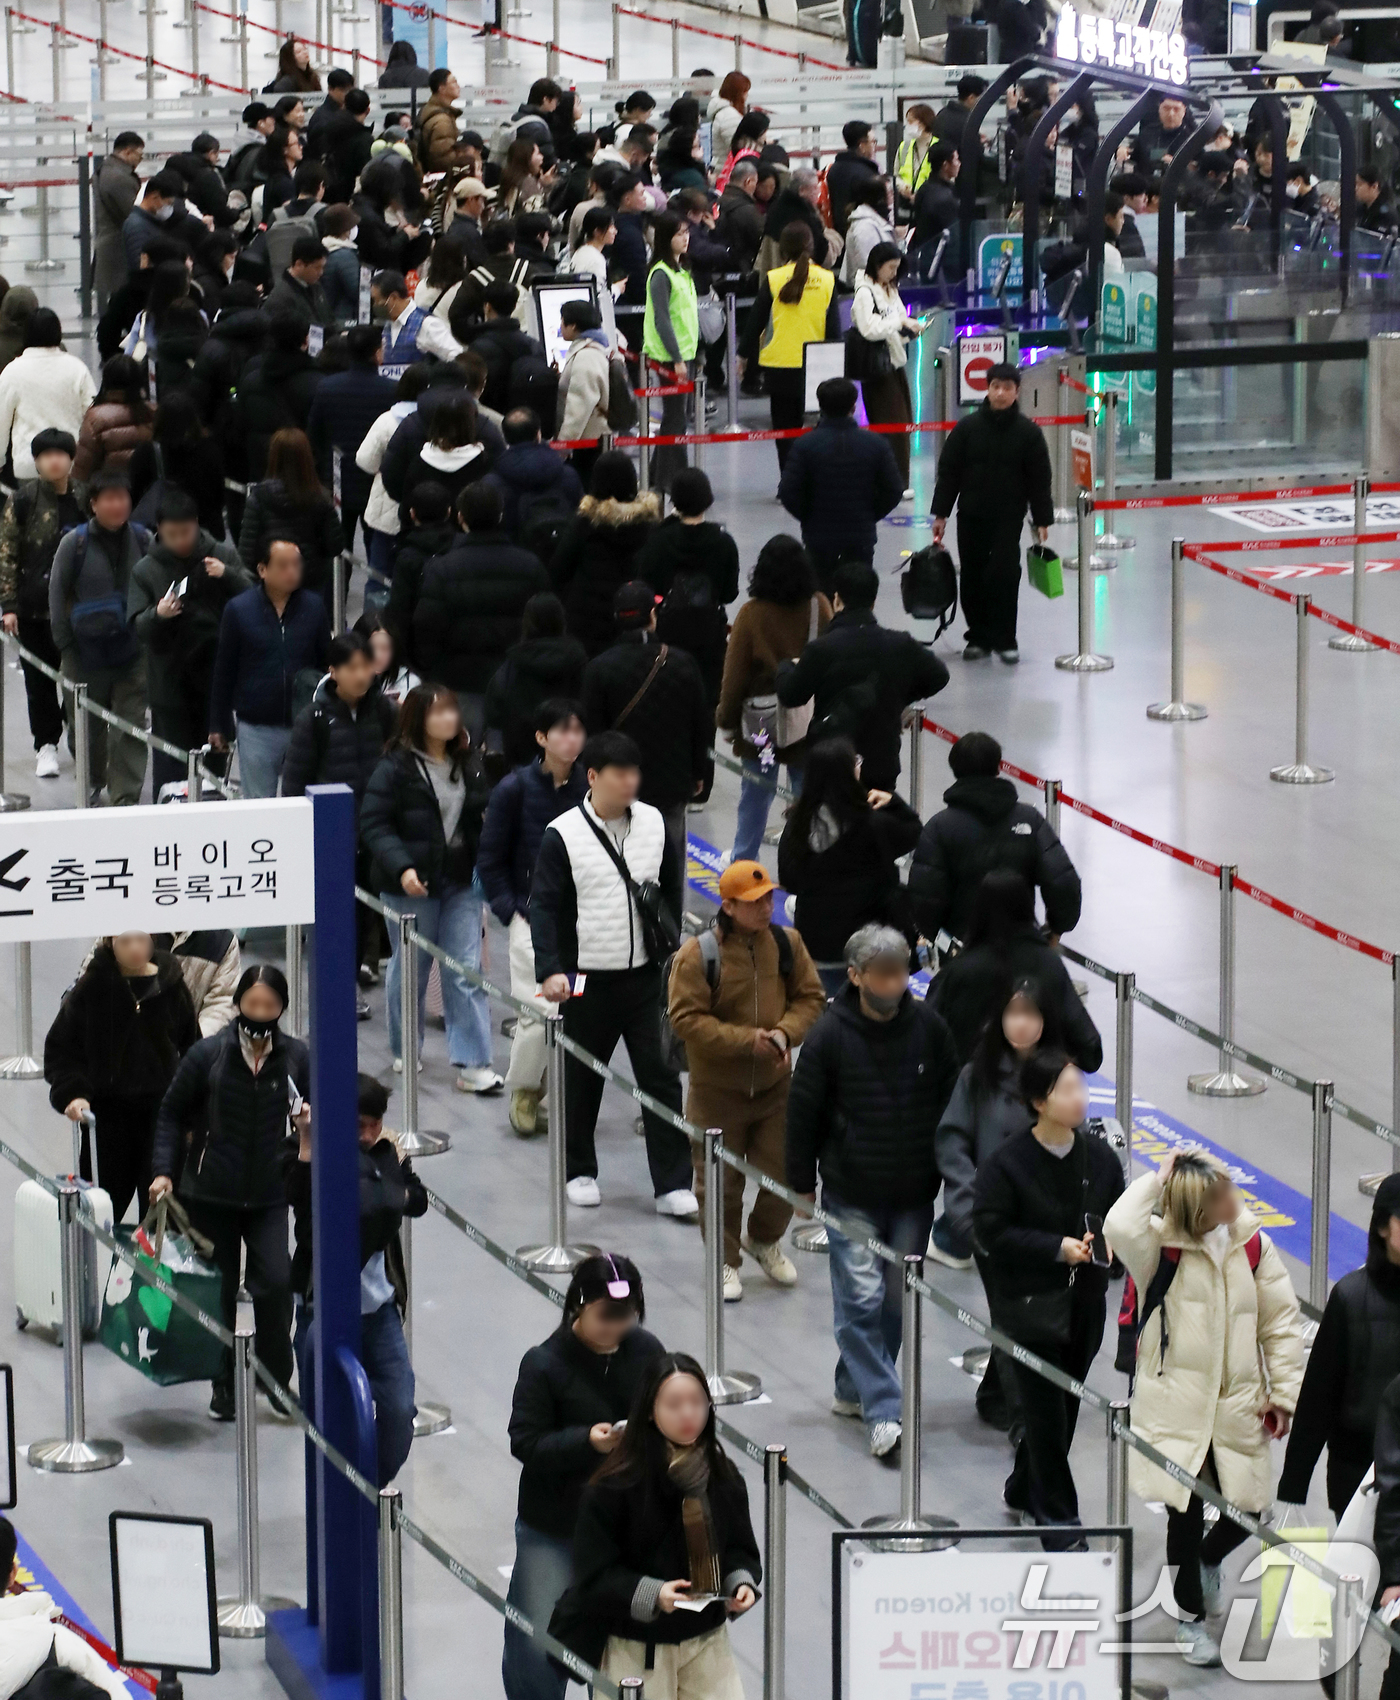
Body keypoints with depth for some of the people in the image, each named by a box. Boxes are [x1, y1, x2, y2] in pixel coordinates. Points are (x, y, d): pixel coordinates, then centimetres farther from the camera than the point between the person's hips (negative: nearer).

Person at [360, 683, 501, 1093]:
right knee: (410, 968, 10)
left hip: (461, 882, 4)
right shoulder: (396, 768, -11)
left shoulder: (469, 764, 7)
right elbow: (373, 824, -14)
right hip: (411, 885, -4)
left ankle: (471, 1063, -2)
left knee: (467, 971, -2)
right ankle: (405, 1052, 29)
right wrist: (401, 867, -25)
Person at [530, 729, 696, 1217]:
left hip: (645, 976, 3)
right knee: (581, 1080, 10)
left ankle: (673, 1185, 1)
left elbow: (671, 891, 15)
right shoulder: (563, 835, -9)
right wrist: (549, 970, -20)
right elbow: (545, 906, -10)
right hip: (587, 980, -3)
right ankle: (579, 1171, 28)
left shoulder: (653, 823, 4)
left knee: (661, 1076, -1)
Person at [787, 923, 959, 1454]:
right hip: (851, 1196, -3)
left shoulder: (928, 1027, -2)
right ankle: (882, 1413, -11)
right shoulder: (830, 1036, -10)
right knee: (861, 1299, -10)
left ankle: (855, 1389, 26)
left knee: (896, 1299, 9)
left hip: (914, 1195, 3)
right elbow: (803, 1112, -2)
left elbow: (954, 1101, 9)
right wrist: (802, 1184, 2)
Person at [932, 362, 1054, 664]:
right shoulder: (967, 428, 0)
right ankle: (978, 637, 18)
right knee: (972, 578, 6)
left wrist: (1042, 520, -2)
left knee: (1005, 577, -9)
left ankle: (1004, 640, 0)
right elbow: (948, 472, 2)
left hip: (1008, 518, -2)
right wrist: (940, 514, -1)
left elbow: (1039, 480, 1)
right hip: (971, 517, 2)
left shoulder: (1028, 432, -2)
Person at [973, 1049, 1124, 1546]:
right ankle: (1057, 1516, 10)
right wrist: (1057, 1247, -20)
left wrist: (1111, 1237, -11)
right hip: (1028, 1304, -5)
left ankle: (1025, 1487, 37)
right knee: (1046, 1412, -1)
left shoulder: (1098, 1156, 0)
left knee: (1064, 1406, 15)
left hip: (1084, 1302, 5)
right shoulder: (1005, 1164, -16)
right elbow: (990, 1232, -14)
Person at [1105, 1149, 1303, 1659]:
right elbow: (1120, 1227, -35)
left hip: (1237, 1405, 3)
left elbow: (1280, 1321, 6)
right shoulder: (1160, 1245, -11)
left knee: (1248, 1510, 4)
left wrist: (1284, 1393, 1)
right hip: (1175, 1402, -3)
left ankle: (1207, 1560, 40)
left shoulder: (1253, 1247, 0)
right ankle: (1191, 1616, 20)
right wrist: (1154, 1182, -22)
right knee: (1186, 1512, 0)